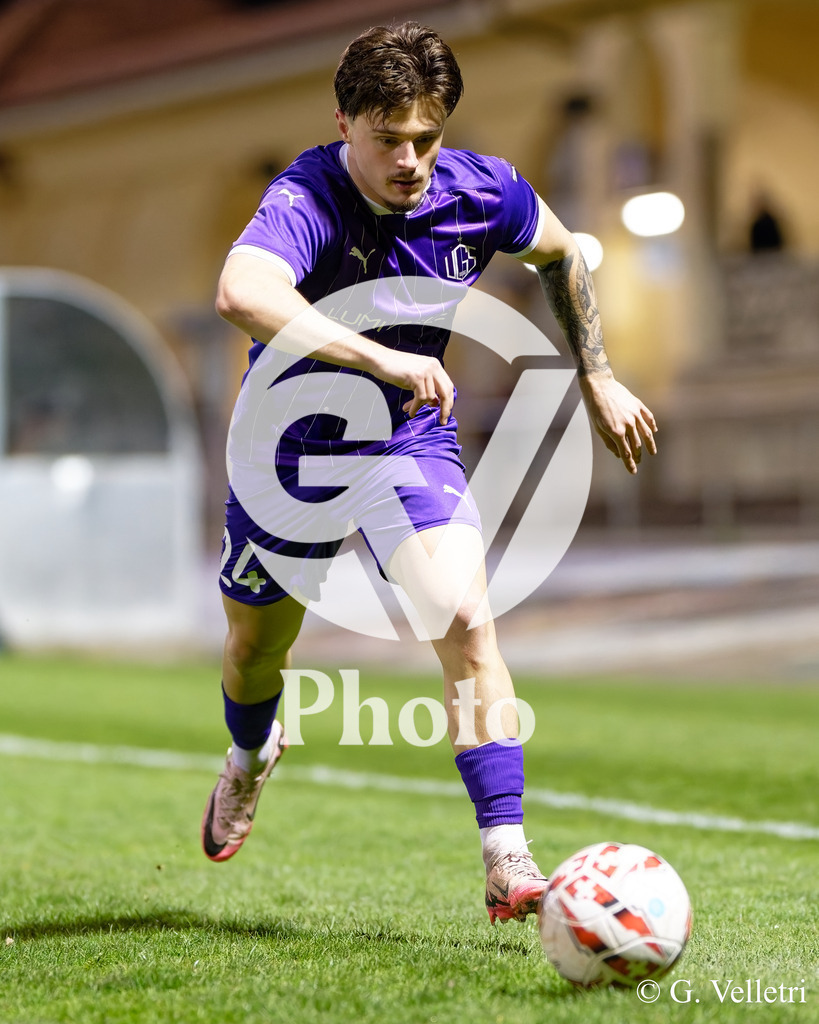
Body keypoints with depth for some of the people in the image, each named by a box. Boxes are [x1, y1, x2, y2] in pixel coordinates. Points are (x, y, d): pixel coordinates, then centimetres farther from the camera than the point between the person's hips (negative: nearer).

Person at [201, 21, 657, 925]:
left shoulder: (483, 192, -17)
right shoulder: (306, 199, -31)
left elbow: (560, 254, 7)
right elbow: (242, 294, -54)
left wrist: (597, 380, 9)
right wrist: (385, 359, -60)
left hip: (410, 441, 1)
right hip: (294, 438, -1)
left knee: (465, 622, -21)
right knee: (254, 647, 16)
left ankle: (507, 867, -18)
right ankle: (251, 757, 53)